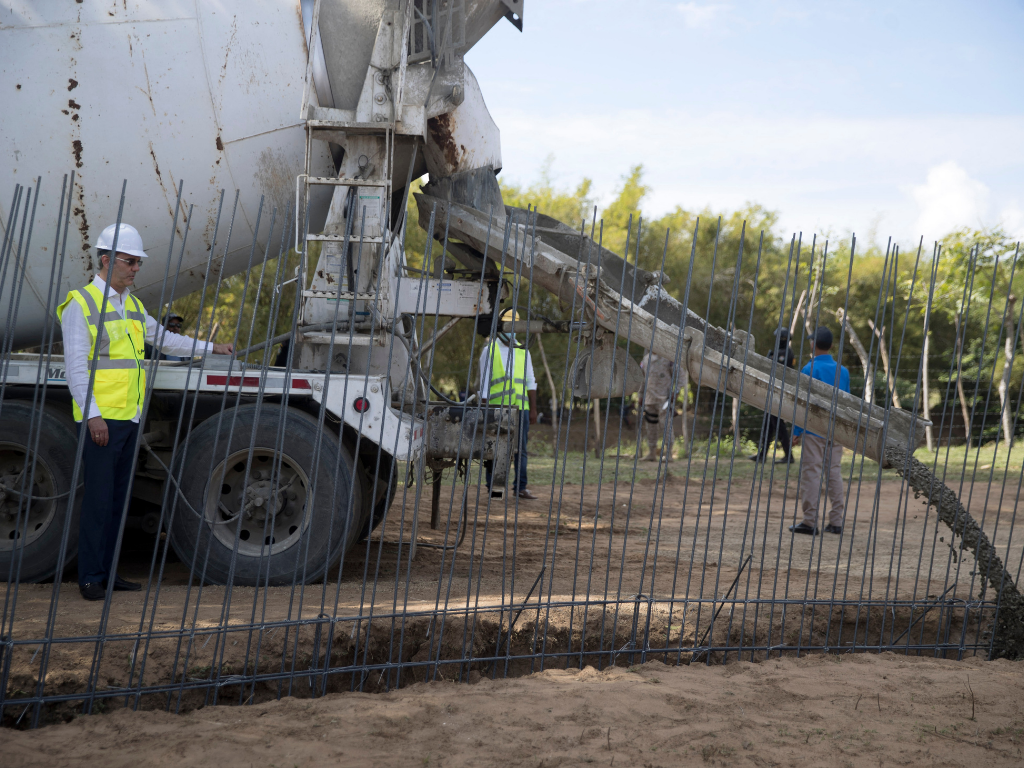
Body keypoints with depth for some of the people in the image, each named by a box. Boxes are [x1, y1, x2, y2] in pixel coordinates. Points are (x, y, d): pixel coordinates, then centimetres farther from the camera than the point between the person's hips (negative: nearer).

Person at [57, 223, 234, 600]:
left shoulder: (132, 306, 17)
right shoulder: (81, 304, -6)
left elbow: (163, 339, 31)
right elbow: (76, 366, -12)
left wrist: (210, 348, 27)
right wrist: (92, 414, -18)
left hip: (129, 417, 8)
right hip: (101, 418, -8)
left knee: (119, 496, 9)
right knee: (98, 496, -7)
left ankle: (109, 572, 16)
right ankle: (90, 577, 0)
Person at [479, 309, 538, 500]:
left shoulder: (523, 351, 15)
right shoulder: (490, 350, 4)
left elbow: (530, 382, 16)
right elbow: (484, 383, 2)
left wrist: (533, 409, 9)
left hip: (521, 407, 3)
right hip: (497, 408, -3)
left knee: (520, 448, 1)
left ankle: (520, 486, 4)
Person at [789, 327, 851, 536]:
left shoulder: (810, 369, -9)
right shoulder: (843, 370, 8)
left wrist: (796, 431, -4)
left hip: (814, 431, -5)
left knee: (811, 473, -3)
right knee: (834, 472, 9)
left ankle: (810, 522, -3)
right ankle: (836, 521, 9)